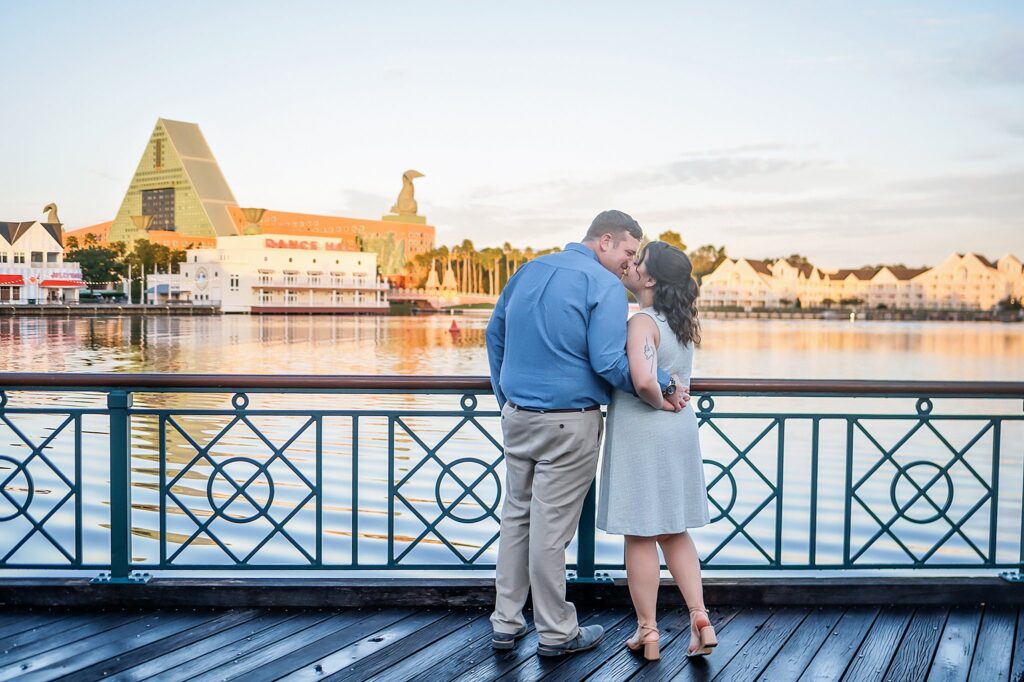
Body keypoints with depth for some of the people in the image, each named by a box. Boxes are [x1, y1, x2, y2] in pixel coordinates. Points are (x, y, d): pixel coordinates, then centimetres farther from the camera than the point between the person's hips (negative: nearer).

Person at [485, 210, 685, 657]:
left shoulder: (530, 270, 11)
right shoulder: (605, 285, -12)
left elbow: (495, 332, 20)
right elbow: (609, 363, -19)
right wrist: (662, 386, -7)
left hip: (517, 416, 7)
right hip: (568, 423, -7)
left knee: (516, 515, 16)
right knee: (551, 528, 1)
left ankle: (505, 621, 23)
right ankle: (556, 633, 15)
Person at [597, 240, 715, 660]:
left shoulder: (642, 322, -17)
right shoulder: (681, 323, 9)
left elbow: (642, 379, -32)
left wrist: (658, 401, -13)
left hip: (642, 435, -8)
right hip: (679, 433, 8)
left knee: (640, 536, 4)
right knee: (673, 532, 18)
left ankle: (647, 631, 14)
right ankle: (700, 619, 13)